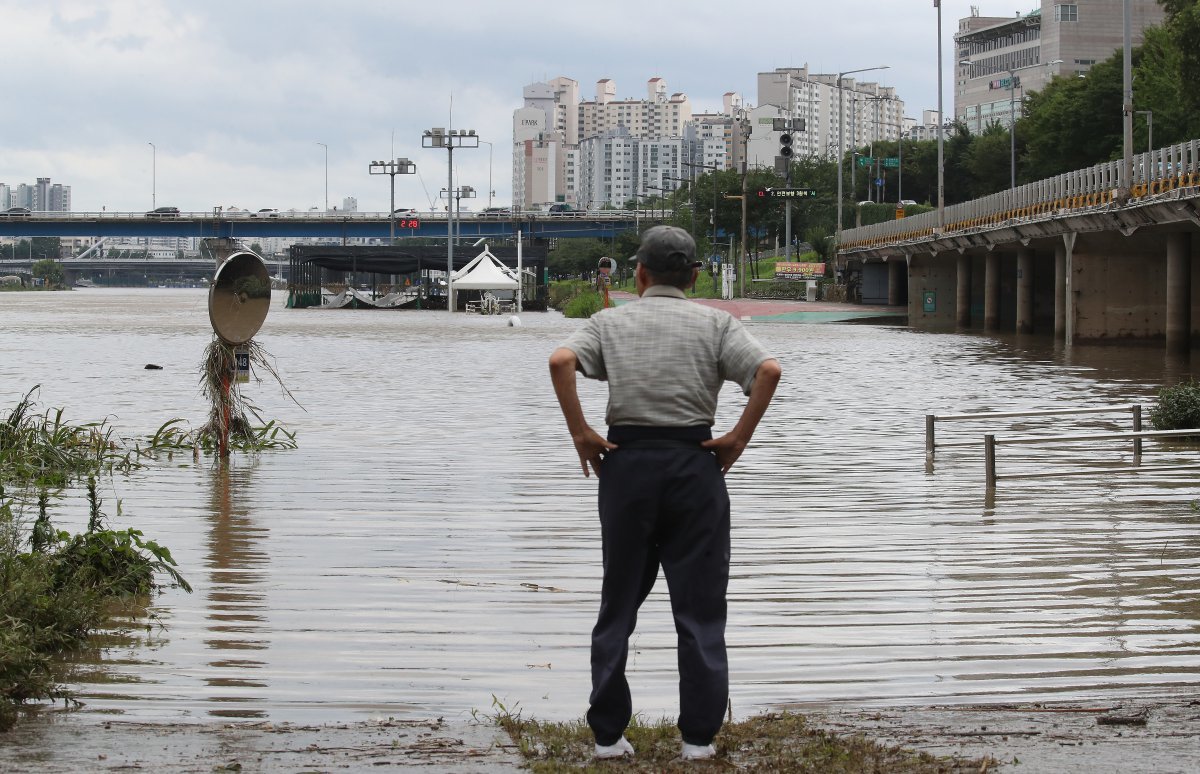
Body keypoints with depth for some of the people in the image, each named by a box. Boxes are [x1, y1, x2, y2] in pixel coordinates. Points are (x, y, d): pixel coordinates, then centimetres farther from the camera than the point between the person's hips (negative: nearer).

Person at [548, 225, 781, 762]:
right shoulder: (714, 323, 5)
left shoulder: (610, 321, 7)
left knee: (619, 603, 10)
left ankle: (608, 735, 11)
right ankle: (698, 737, 5)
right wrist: (739, 438, -6)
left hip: (626, 461, 1)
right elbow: (768, 370, -12)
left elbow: (561, 361, -12)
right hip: (695, 462, -1)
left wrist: (581, 434, -7)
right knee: (699, 606, 5)